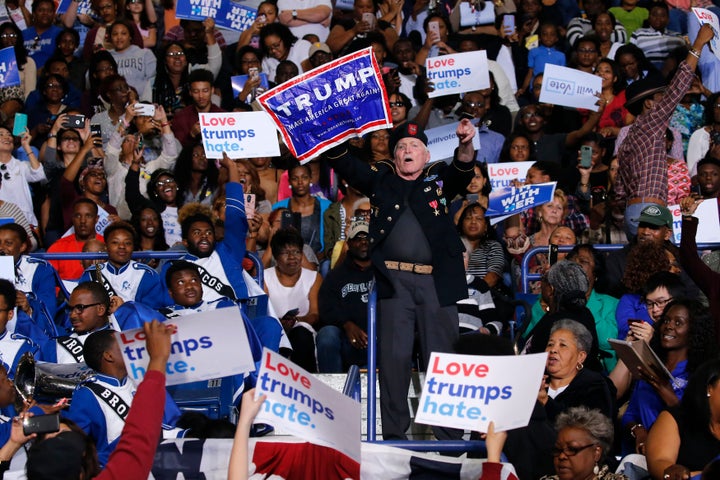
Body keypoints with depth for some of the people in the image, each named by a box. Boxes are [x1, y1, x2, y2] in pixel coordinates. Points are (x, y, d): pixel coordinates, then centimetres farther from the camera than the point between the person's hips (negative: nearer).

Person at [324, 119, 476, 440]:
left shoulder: (439, 178, 13)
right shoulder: (381, 179, 16)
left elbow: (463, 172, -5)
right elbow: (346, 166, 8)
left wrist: (466, 146, -26)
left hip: (436, 281, 0)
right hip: (395, 280, 1)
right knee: (394, 355, -3)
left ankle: (448, 434, 7)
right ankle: (393, 432, 3)